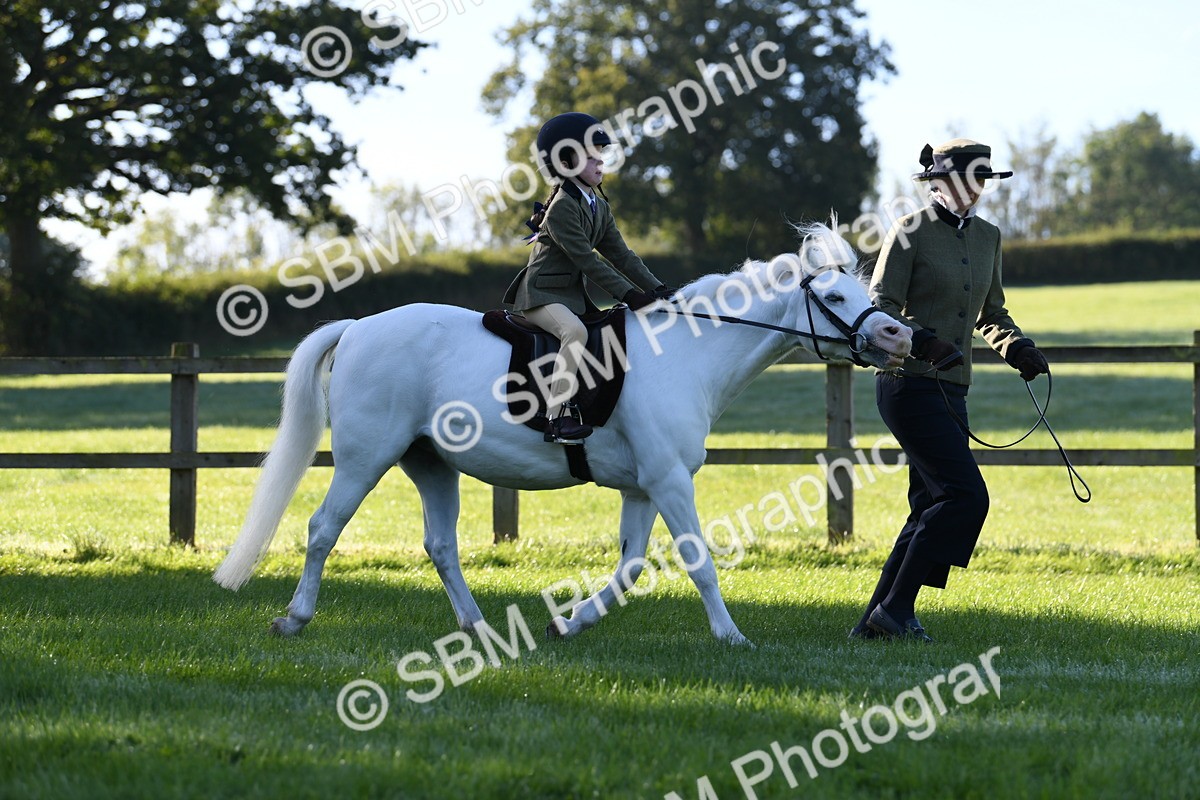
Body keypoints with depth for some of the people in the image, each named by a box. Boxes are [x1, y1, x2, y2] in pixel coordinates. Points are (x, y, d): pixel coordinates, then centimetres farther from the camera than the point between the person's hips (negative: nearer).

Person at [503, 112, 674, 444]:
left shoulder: (599, 207, 12)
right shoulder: (562, 206, -16)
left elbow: (621, 255, 10)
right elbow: (586, 260, -21)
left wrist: (657, 290, -2)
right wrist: (628, 294, -24)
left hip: (574, 296, 10)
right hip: (541, 295, -10)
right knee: (575, 331, -35)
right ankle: (557, 416, -38)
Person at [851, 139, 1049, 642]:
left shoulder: (986, 237, 14)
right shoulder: (910, 233, -7)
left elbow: (990, 315, 23)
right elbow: (881, 311, -11)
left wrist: (1016, 347, 4)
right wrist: (925, 341, -27)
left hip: (951, 389, 8)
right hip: (910, 386, -8)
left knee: (934, 507, 7)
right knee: (966, 496, -16)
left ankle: (876, 620, 12)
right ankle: (896, 607, -10)